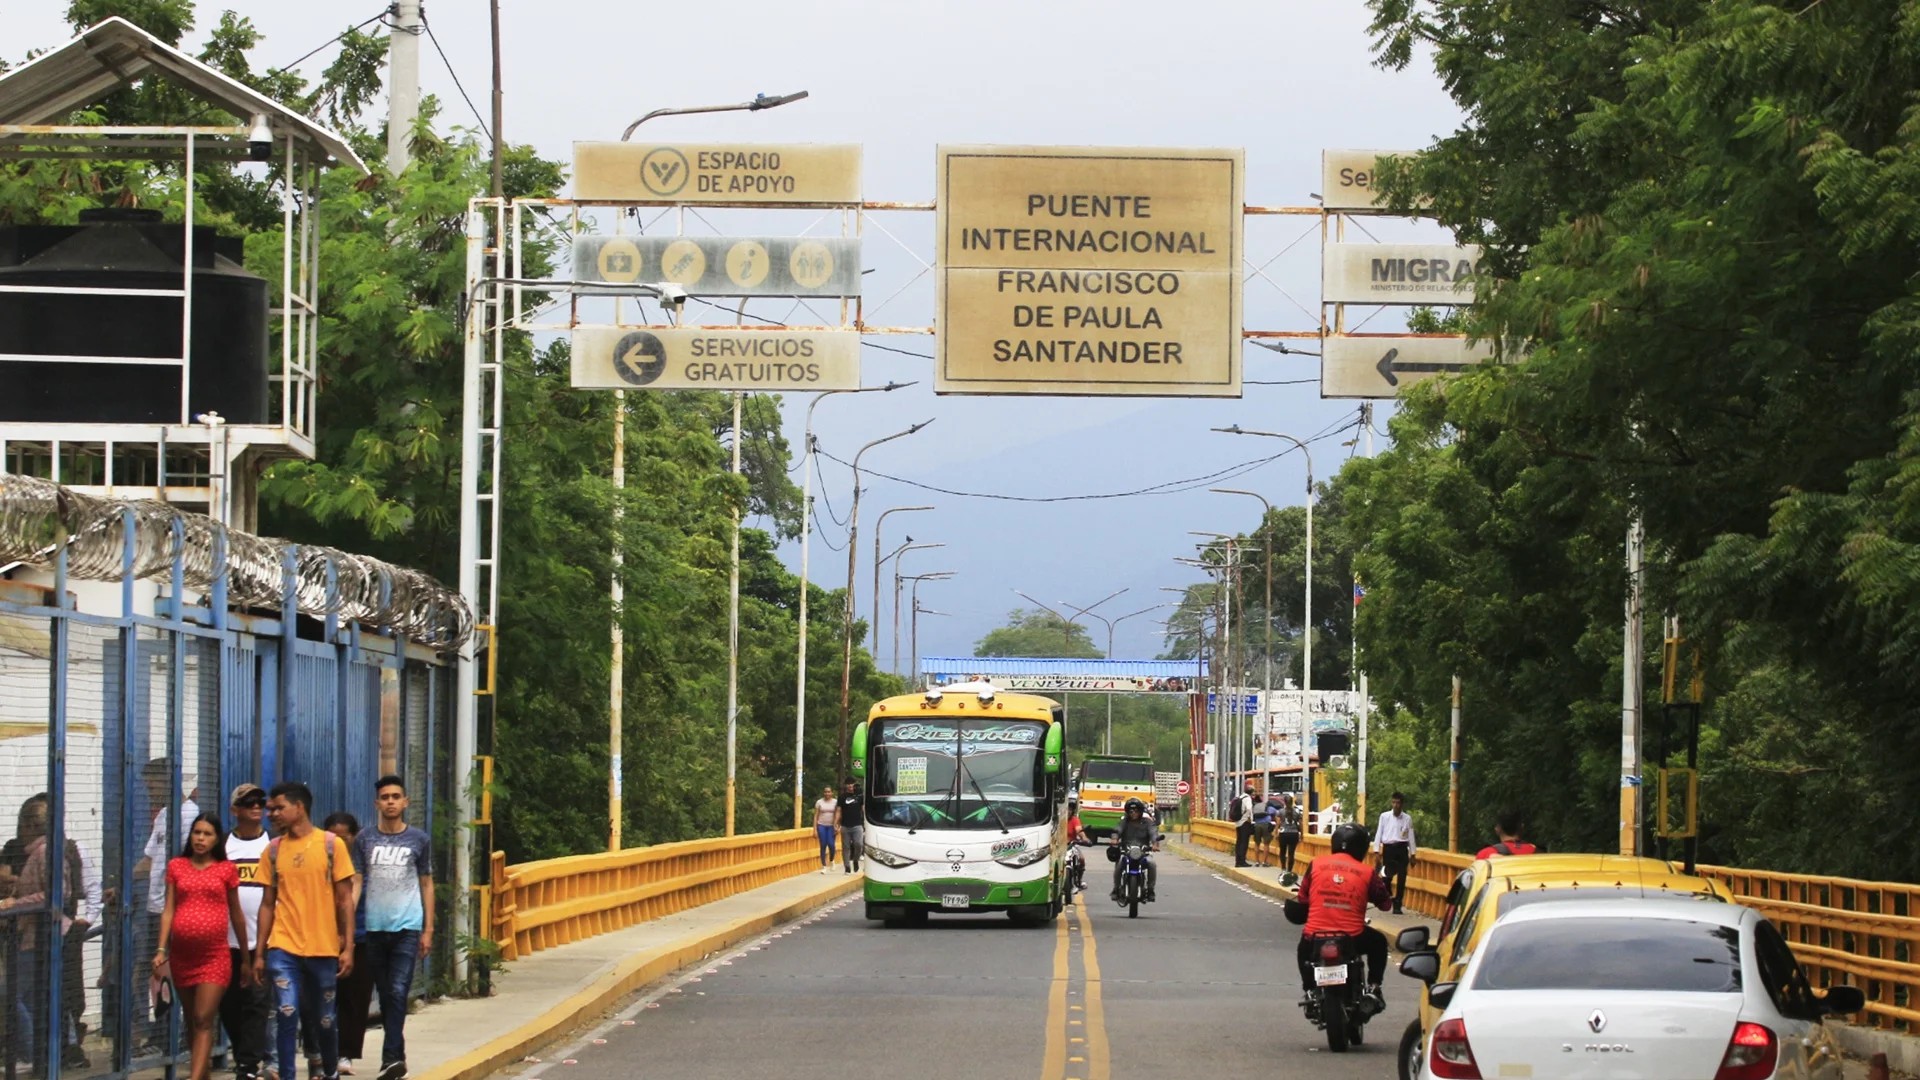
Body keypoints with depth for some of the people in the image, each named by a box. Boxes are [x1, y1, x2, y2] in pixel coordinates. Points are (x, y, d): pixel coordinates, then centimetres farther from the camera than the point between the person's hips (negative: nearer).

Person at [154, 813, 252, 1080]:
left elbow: (236, 915, 10)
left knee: (204, 1021, -11)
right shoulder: (176, 866, 8)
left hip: (215, 955, -3)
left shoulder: (226, 869, 4)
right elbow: (168, 910, 7)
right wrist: (161, 950, -2)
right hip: (182, 955, 3)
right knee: (192, 1022, 11)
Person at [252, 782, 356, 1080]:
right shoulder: (274, 849, 5)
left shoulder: (331, 845, -1)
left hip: (323, 949, -1)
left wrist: (348, 947, -5)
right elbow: (268, 903, 9)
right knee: (287, 1015, -12)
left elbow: (344, 899, 1)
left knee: (324, 1020, 11)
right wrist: (259, 952, 5)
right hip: (284, 948, 1)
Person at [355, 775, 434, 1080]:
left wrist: (428, 930, 5)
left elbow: (426, 885, 10)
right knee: (385, 995, 8)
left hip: (407, 928, -2)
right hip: (375, 928, 2)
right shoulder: (365, 840, 6)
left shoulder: (419, 840, 5)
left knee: (398, 991, -15)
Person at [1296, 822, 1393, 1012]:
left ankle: (1309, 991, 28)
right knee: (1378, 942, 31)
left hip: (1315, 937, 1)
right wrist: (1382, 885, 31)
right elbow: (1385, 903, 9)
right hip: (1352, 937, -1)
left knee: (1304, 950, 37)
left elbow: (1302, 899, 10)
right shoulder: (1366, 872, -1)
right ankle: (1373, 987, 21)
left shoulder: (1315, 865, 2)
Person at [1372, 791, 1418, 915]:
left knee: (1401, 879, -1)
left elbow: (1411, 837, 7)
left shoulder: (1407, 818, 3)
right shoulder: (1384, 816, 2)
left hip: (1401, 849, 1)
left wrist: (1412, 855, 7)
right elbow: (1379, 834, 3)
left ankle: (1397, 905, 6)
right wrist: (1377, 852, -2)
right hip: (1388, 848, -1)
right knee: (1386, 877, -5)